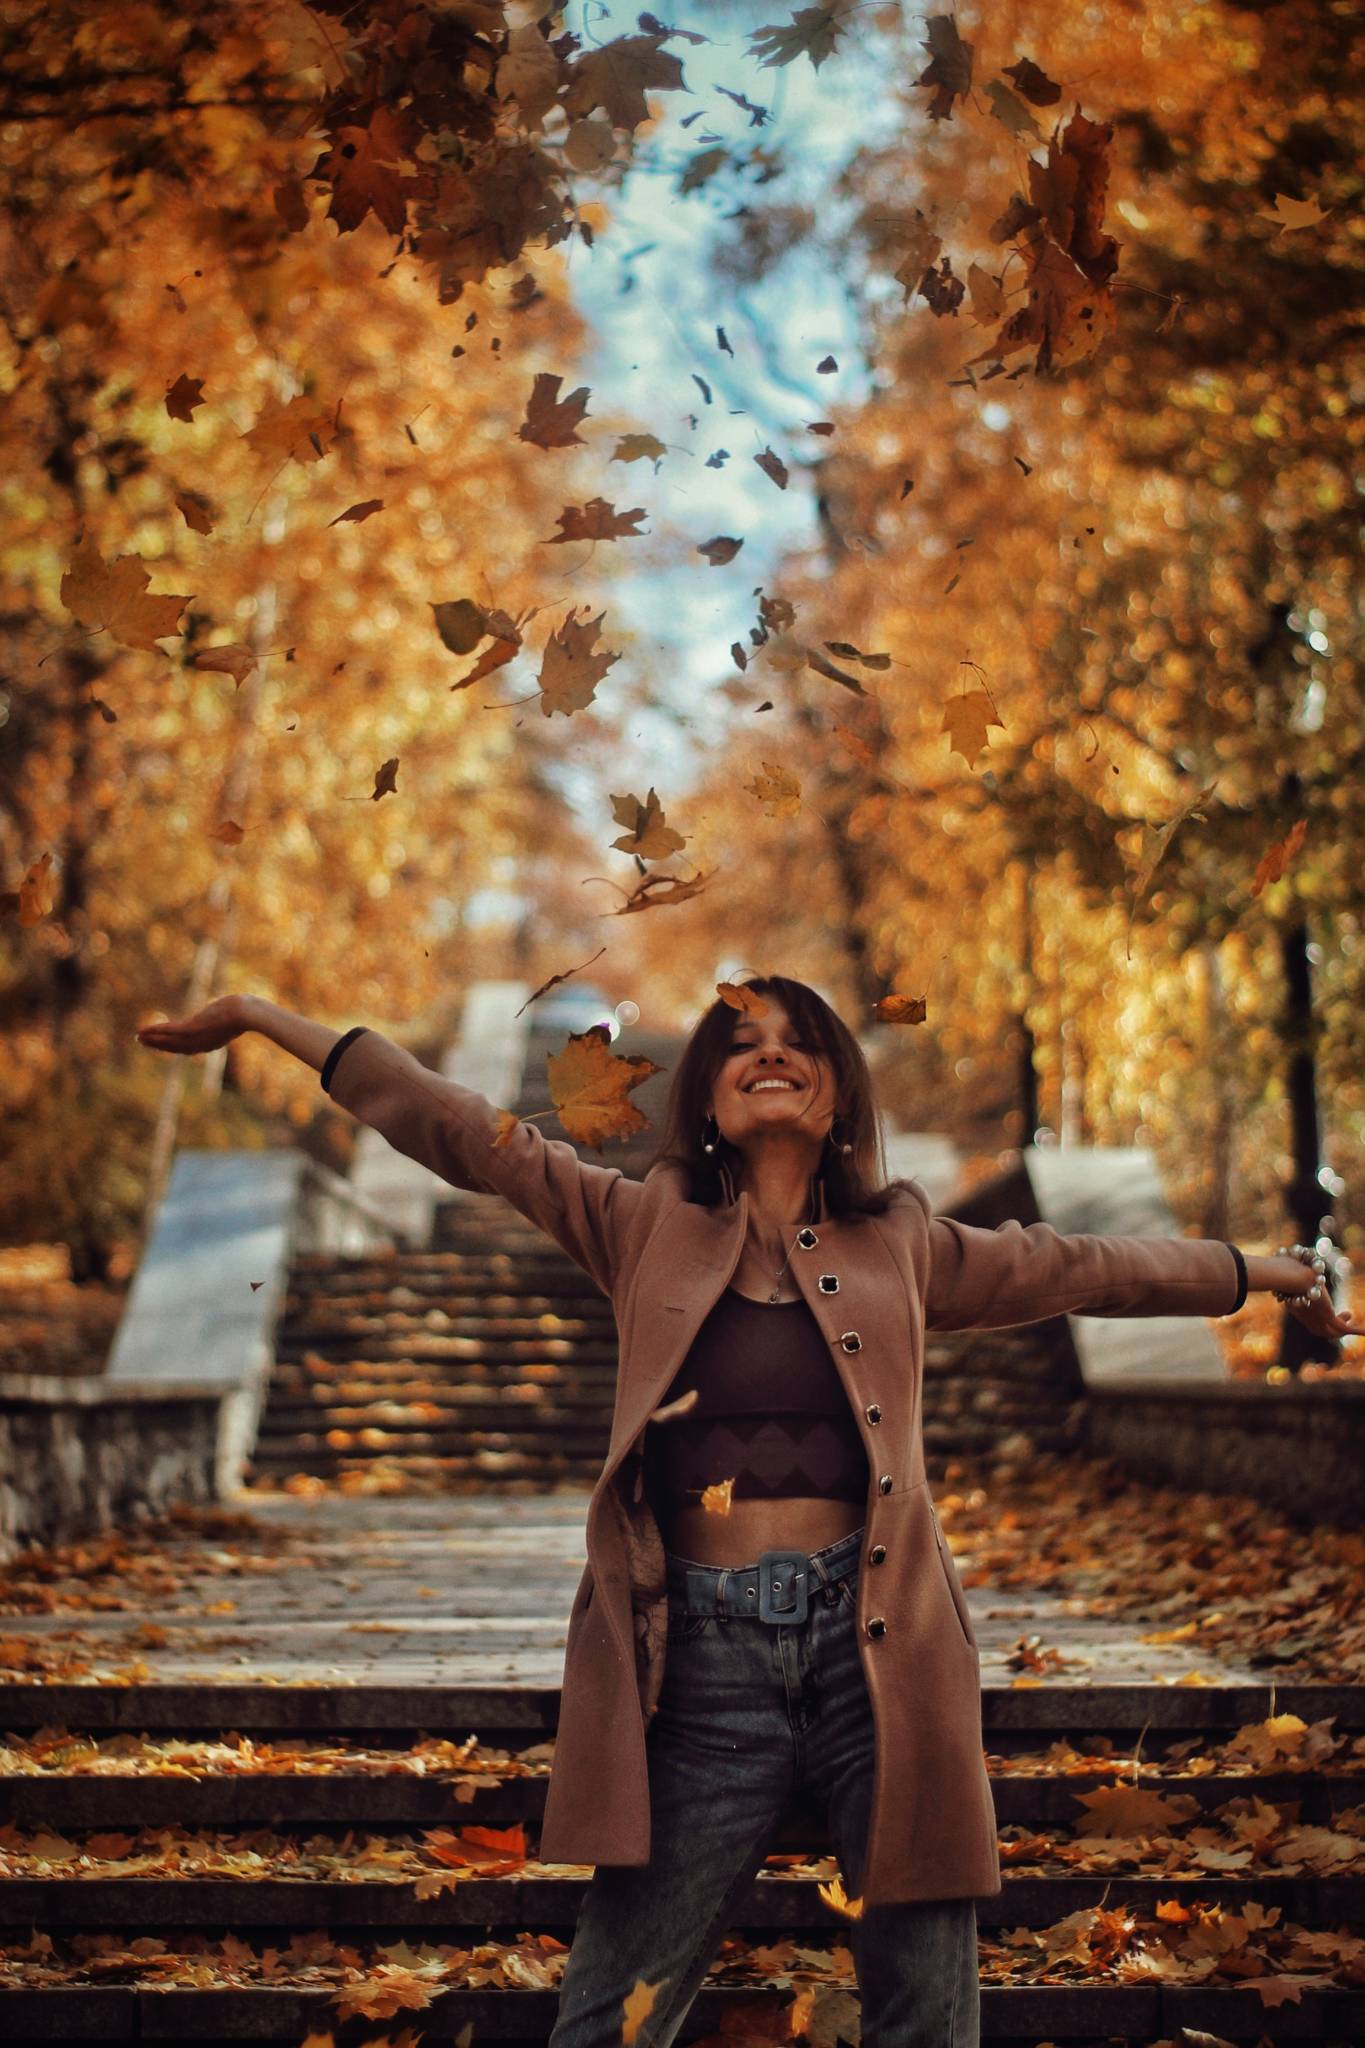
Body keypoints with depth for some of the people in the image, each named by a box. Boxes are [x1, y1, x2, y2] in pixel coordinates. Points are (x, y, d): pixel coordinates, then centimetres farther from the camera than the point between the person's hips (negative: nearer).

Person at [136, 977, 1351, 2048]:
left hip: (876, 1641, 1)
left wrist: (1253, 1272, 32)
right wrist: (273, 1021, 9)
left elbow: (1080, 1268, 24)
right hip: (704, 1655, -1)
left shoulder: (903, 1245, 14)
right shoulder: (648, 1229, 11)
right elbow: (459, 1130, 10)